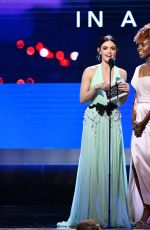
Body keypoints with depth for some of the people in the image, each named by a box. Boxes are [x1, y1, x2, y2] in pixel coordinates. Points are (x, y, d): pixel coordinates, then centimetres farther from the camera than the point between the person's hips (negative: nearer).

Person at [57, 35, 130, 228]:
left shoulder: (121, 73, 10)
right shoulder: (90, 71, 3)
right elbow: (82, 99, 0)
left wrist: (125, 92, -5)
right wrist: (97, 87, -14)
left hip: (113, 121, 2)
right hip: (94, 120, -2)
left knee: (113, 164, 0)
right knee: (92, 165, -6)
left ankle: (112, 214, 5)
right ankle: (91, 214, 0)